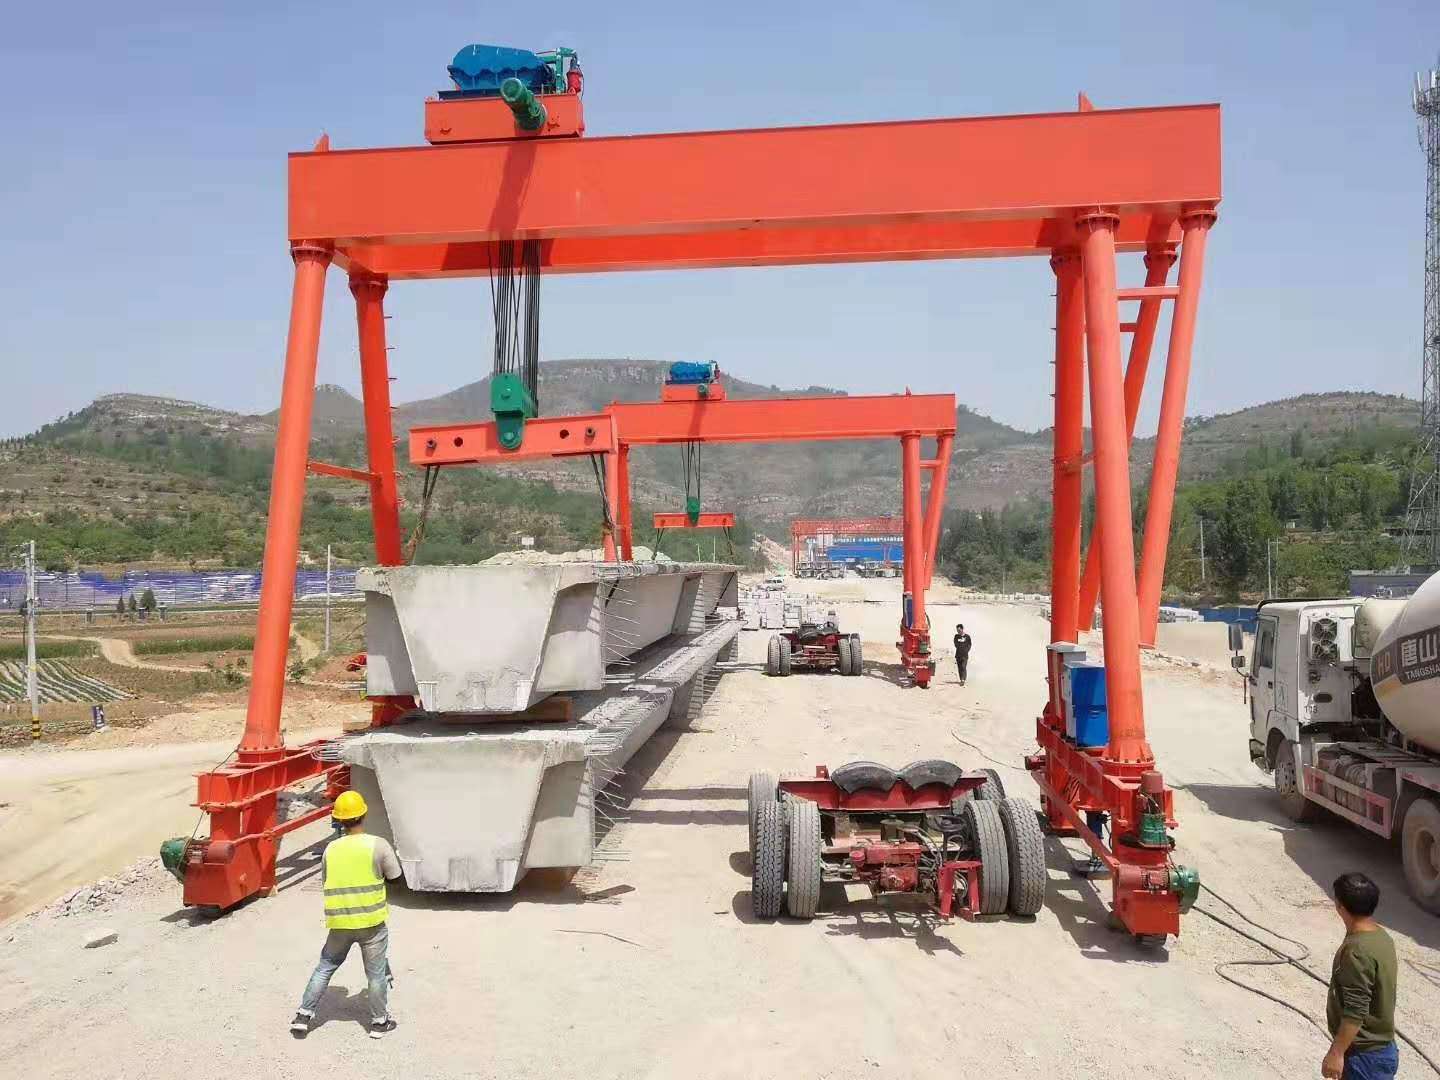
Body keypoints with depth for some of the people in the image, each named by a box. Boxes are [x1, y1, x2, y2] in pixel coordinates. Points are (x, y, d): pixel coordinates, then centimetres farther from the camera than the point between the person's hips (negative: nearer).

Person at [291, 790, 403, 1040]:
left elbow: (328, 881, 9)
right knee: (376, 973, 12)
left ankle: (303, 1016, 25)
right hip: (372, 921, -3)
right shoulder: (378, 845, -13)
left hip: (339, 922, 3)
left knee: (324, 967, 22)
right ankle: (379, 1021, 24)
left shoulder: (331, 848, -2)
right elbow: (393, 876, -3)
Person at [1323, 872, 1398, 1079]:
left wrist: (1336, 1052, -20)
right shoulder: (1380, 937, 3)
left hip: (1365, 1054, -10)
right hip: (1377, 1046, 10)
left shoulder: (1357, 951, -28)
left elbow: (1355, 1012, -27)